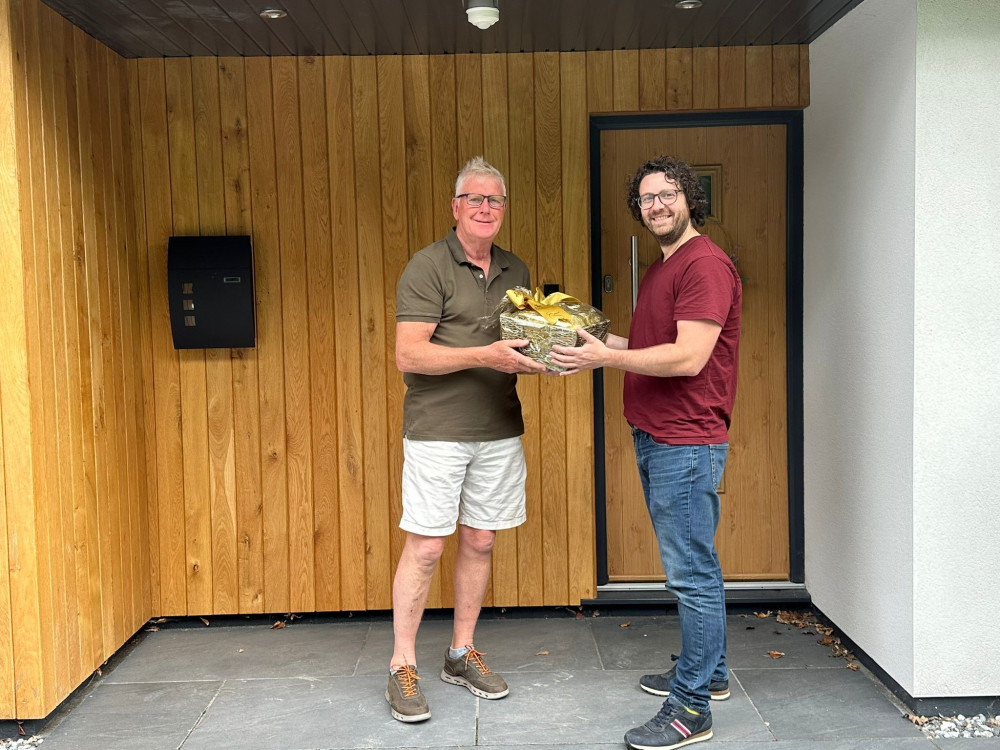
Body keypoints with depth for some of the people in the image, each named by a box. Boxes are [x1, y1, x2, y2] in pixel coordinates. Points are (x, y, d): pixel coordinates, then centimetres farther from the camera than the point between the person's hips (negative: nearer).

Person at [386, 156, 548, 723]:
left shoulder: (516, 270, 13)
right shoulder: (428, 267, -8)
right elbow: (409, 355, -15)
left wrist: (539, 357, -3)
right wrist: (486, 356, -23)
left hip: (499, 430, 6)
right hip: (437, 430, -6)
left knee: (480, 543, 12)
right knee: (425, 548, -2)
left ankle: (463, 654, 27)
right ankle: (403, 667, 13)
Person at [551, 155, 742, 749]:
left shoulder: (705, 264, -14)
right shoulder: (661, 271, 18)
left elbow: (688, 357, -22)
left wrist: (606, 358, -19)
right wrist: (601, 340, 10)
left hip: (688, 443, -10)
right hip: (655, 437, 10)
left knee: (692, 573, -4)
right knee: (692, 565, 19)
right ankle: (709, 672, 33)